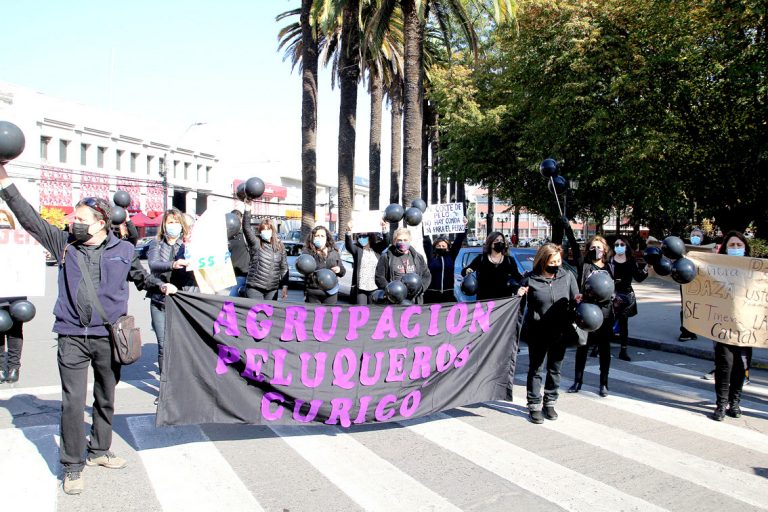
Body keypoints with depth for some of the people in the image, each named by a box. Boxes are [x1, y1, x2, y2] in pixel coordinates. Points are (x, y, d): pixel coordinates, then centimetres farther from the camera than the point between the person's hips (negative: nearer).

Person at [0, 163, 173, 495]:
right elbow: (29, 218, 3)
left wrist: (161, 286, 2)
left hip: (109, 338, 1)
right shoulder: (64, 243, 4)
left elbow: (140, 277, 19)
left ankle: (99, 451, 33)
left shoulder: (123, 250, 3)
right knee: (73, 403, -1)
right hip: (72, 339, 0)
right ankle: (72, 467, 12)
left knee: (106, 399, 14)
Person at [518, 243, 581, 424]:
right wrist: (519, 295, -20)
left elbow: (574, 301, 5)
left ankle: (550, 403, 29)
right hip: (537, 332, -2)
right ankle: (534, 406, 16)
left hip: (560, 332, 2)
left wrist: (577, 300, -17)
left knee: (555, 369, 14)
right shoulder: (530, 279, -8)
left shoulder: (567, 276, -1)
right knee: (535, 369, 6)